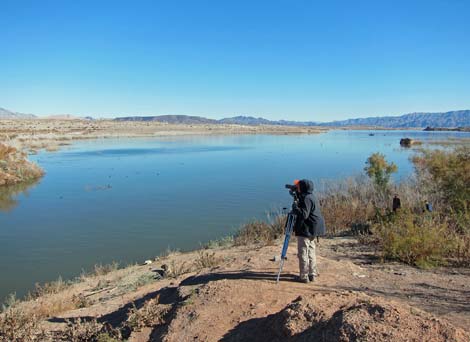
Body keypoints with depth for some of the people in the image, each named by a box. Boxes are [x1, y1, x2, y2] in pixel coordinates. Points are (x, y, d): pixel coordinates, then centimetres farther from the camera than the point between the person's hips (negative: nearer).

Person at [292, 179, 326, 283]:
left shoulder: (306, 198, -18)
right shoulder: (311, 197, 12)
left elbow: (303, 214, -25)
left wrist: (295, 206, -15)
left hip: (306, 230, -10)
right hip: (312, 230, 10)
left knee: (303, 253, -3)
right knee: (311, 251, 16)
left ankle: (304, 276, 1)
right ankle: (312, 274, 22)